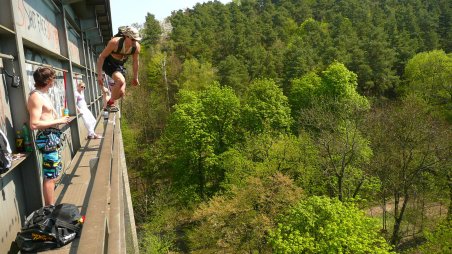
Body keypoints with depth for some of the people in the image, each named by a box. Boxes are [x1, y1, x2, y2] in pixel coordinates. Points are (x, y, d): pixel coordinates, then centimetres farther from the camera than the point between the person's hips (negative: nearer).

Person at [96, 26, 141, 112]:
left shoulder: (137, 47, -17)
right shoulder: (115, 42, -30)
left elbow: (135, 62, 1)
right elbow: (101, 57, -21)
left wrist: (135, 77, 8)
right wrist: (99, 75, -24)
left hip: (119, 66, 5)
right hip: (108, 63, -5)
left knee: (121, 93, -5)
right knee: (121, 81, -33)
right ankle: (110, 103, -13)